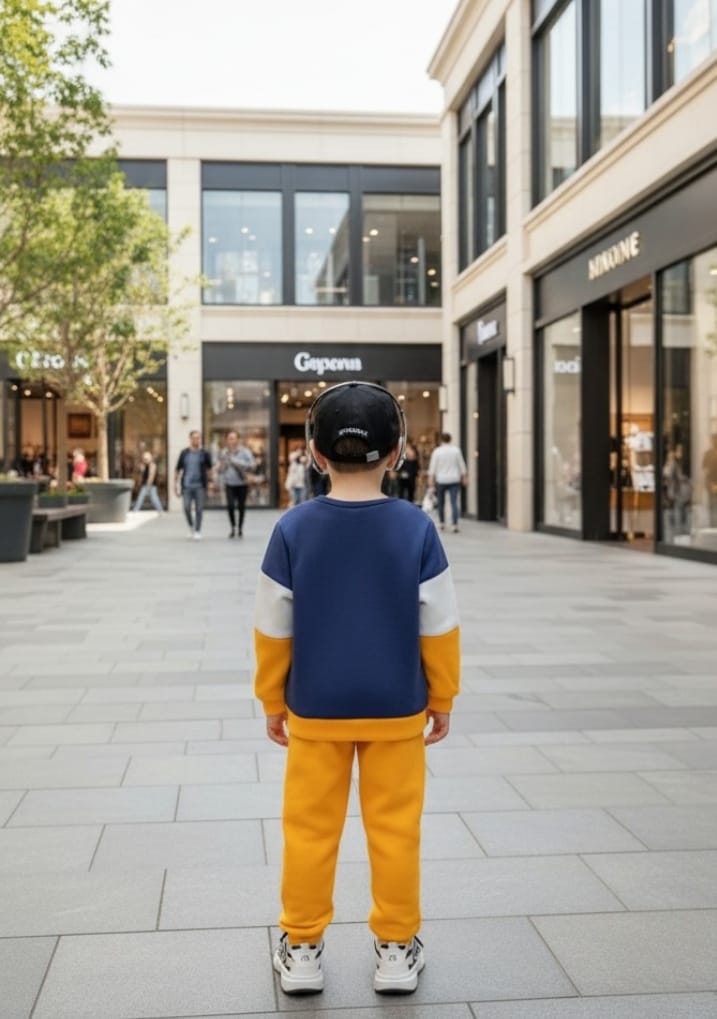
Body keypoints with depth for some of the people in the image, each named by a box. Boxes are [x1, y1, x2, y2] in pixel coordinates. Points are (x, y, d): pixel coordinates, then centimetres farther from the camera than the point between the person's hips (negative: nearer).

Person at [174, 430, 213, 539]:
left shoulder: (205, 453, 3)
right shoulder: (184, 453, 5)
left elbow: (209, 468, 16)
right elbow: (178, 469, 10)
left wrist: (210, 481, 11)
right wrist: (176, 483, 6)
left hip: (200, 486, -1)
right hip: (187, 485, 1)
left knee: (199, 509, -2)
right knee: (187, 508, -6)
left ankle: (197, 531, 9)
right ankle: (191, 526, 19)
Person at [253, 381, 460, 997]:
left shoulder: (294, 528, -10)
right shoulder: (416, 527, -11)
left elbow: (273, 630, -4)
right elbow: (439, 628, -6)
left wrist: (272, 702, 8)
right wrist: (442, 699, 7)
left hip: (314, 711, 0)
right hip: (396, 712, 0)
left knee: (310, 830, 12)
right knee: (395, 830, 12)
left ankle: (302, 948, 24)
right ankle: (397, 948, 23)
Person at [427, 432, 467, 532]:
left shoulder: (437, 451, -3)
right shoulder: (456, 450, 1)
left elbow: (432, 467, -5)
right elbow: (462, 465, 6)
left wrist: (431, 479, -2)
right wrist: (464, 476, 16)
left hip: (441, 480, 0)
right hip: (454, 480, 0)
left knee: (441, 503, 14)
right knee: (454, 502, -5)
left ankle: (442, 523, 21)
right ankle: (455, 524, -14)